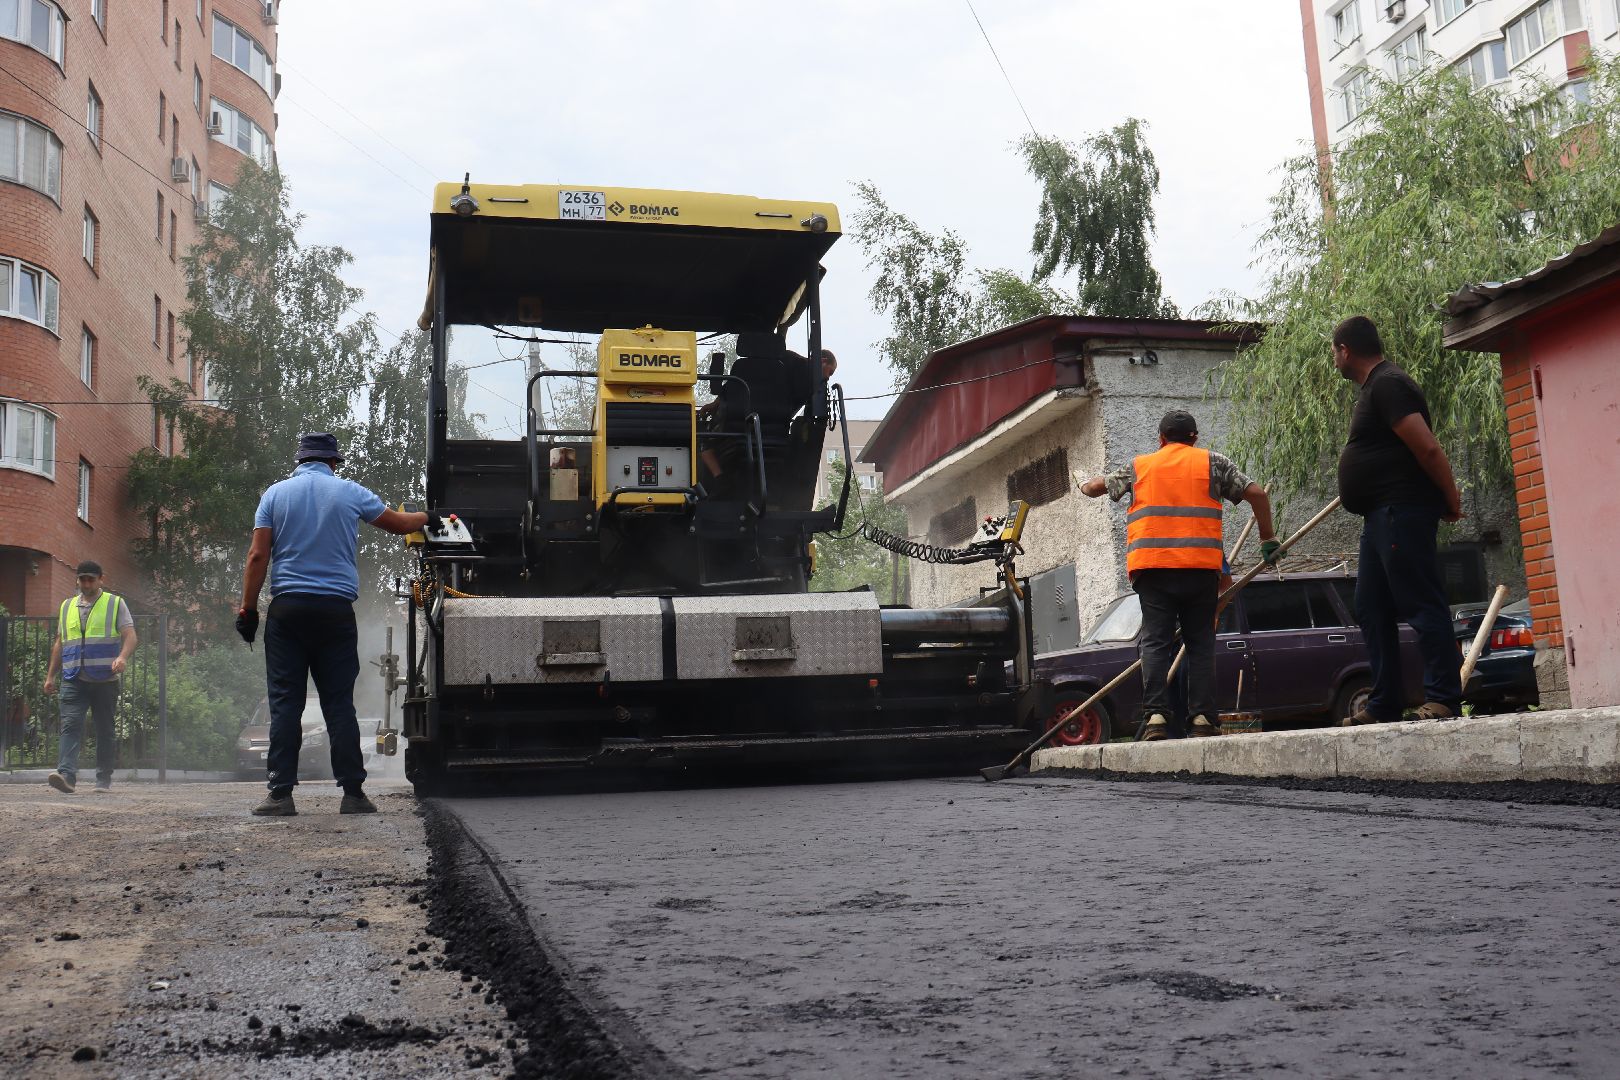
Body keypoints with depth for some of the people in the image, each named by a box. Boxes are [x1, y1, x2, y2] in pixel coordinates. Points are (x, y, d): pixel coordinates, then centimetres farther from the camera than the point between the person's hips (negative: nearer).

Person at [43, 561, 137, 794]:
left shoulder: (116, 604, 6)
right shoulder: (67, 606, 18)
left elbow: (130, 636, -4)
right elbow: (59, 643, 23)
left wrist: (122, 657, -23)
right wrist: (50, 675, 19)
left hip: (105, 680, -2)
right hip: (73, 680, 2)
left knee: (105, 729, 4)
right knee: (71, 725, -14)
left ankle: (104, 780, 11)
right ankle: (67, 775, -24)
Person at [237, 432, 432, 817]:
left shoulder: (276, 493, 7)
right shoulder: (350, 493, 6)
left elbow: (258, 557, 1)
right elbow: (399, 523, 17)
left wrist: (247, 608, 4)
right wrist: (428, 519, 37)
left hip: (287, 608, 0)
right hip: (335, 610, 0)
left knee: (285, 704, 2)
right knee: (340, 704, 3)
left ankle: (281, 793, 0)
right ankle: (352, 793, 3)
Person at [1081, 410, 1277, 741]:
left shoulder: (1140, 466, 18)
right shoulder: (1212, 462, 14)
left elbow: (1097, 486, 24)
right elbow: (1257, 494, 9)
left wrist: (1086, 487, 48)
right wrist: (1268, 539, 18)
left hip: (1152, 567, 1)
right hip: (1201, 566, 0)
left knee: (1156, 642, -1)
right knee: (1201, 643, 4)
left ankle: (1155, 716, -14)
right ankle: (1202, 719, -4)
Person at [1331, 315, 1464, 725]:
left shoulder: (1388, 385, -13)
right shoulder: (1374, 387, 20)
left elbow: (1427, 448, -19)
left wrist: (1451, 500, -13)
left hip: (1401, 513, -11)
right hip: (1381, 515, 11)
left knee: (1422, 604, -9)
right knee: (1371, 610, 11)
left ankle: (1444, 698, -5)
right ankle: (1384, 704, 15)